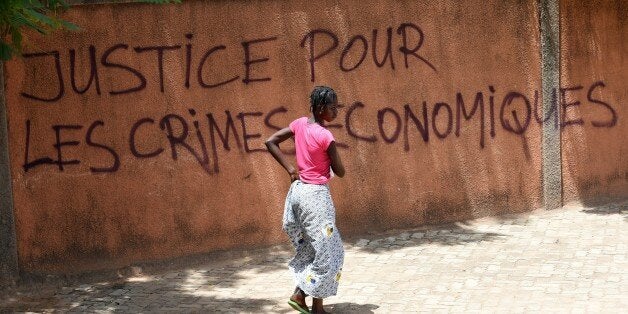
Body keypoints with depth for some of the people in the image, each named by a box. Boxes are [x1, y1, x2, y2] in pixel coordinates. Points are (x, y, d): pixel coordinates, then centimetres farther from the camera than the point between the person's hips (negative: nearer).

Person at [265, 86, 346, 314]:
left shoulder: (300, 124, 1)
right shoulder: (326, 136, -18)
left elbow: (271, 142, 5)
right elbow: (340, 172, -10)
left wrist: (290, 169, 5)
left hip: (298, 190, 7)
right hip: (316, 194, -7)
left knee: (308, 247, 21)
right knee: (324, 251, 4)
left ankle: (300, 293, 17)